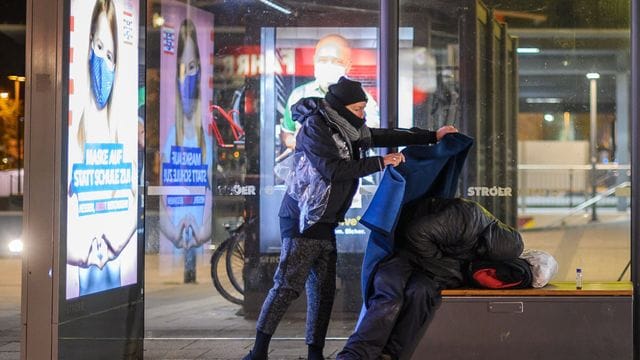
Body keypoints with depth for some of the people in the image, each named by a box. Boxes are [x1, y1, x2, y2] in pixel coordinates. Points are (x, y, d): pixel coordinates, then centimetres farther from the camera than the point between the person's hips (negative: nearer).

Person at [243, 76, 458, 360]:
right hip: (302, 220, -8)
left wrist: (432, 137, 20)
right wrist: (380, 163, -19)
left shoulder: (349, 129, 11)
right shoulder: (314, 127, -13)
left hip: (325, 224, 9)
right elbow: (332, 169, -23)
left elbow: (384, 136, 21)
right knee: (288, 285, -14)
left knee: (324, 290, 6)